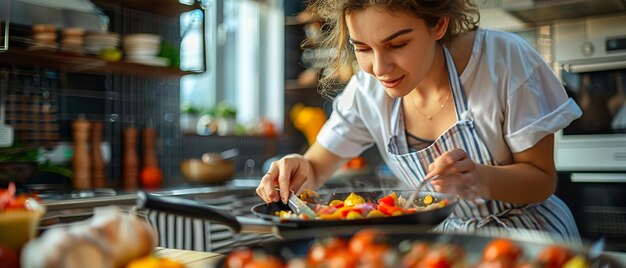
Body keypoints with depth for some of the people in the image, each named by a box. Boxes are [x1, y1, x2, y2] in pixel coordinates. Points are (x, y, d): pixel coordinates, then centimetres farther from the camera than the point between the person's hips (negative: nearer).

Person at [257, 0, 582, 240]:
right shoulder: (367, 91, -11)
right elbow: (316, 168, 0)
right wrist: (297, 172, -23)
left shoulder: (504, 60, -20)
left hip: (534, 236, -1)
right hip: (453, 243, 2)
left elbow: (543, 180, -13)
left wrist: (481, 179, -33)